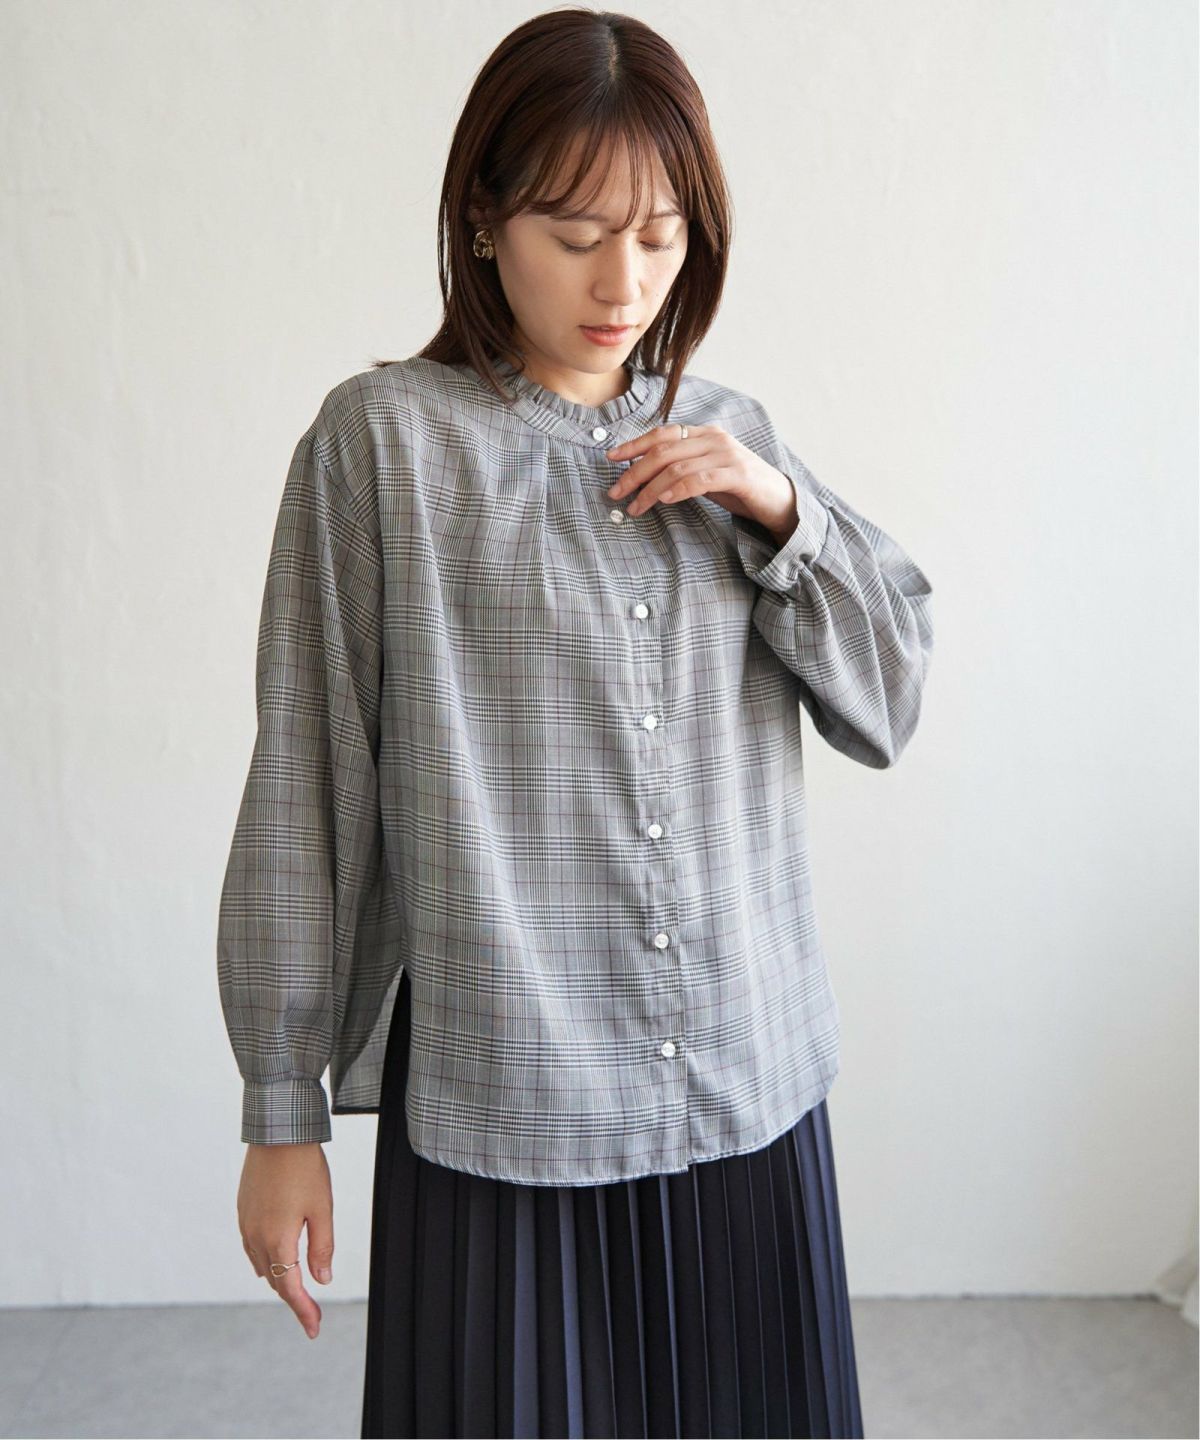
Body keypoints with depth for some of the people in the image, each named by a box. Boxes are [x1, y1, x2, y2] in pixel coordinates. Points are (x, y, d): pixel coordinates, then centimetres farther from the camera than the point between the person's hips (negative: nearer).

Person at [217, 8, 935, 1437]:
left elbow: (886, 706, 9)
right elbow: (303, 787, -4)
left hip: (747, 1090, 4)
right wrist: (282, 1114, -1)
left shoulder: (731, 438, 7)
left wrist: (782, 511, -7)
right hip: (501, 1105, -3)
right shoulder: (381, 438, -6)